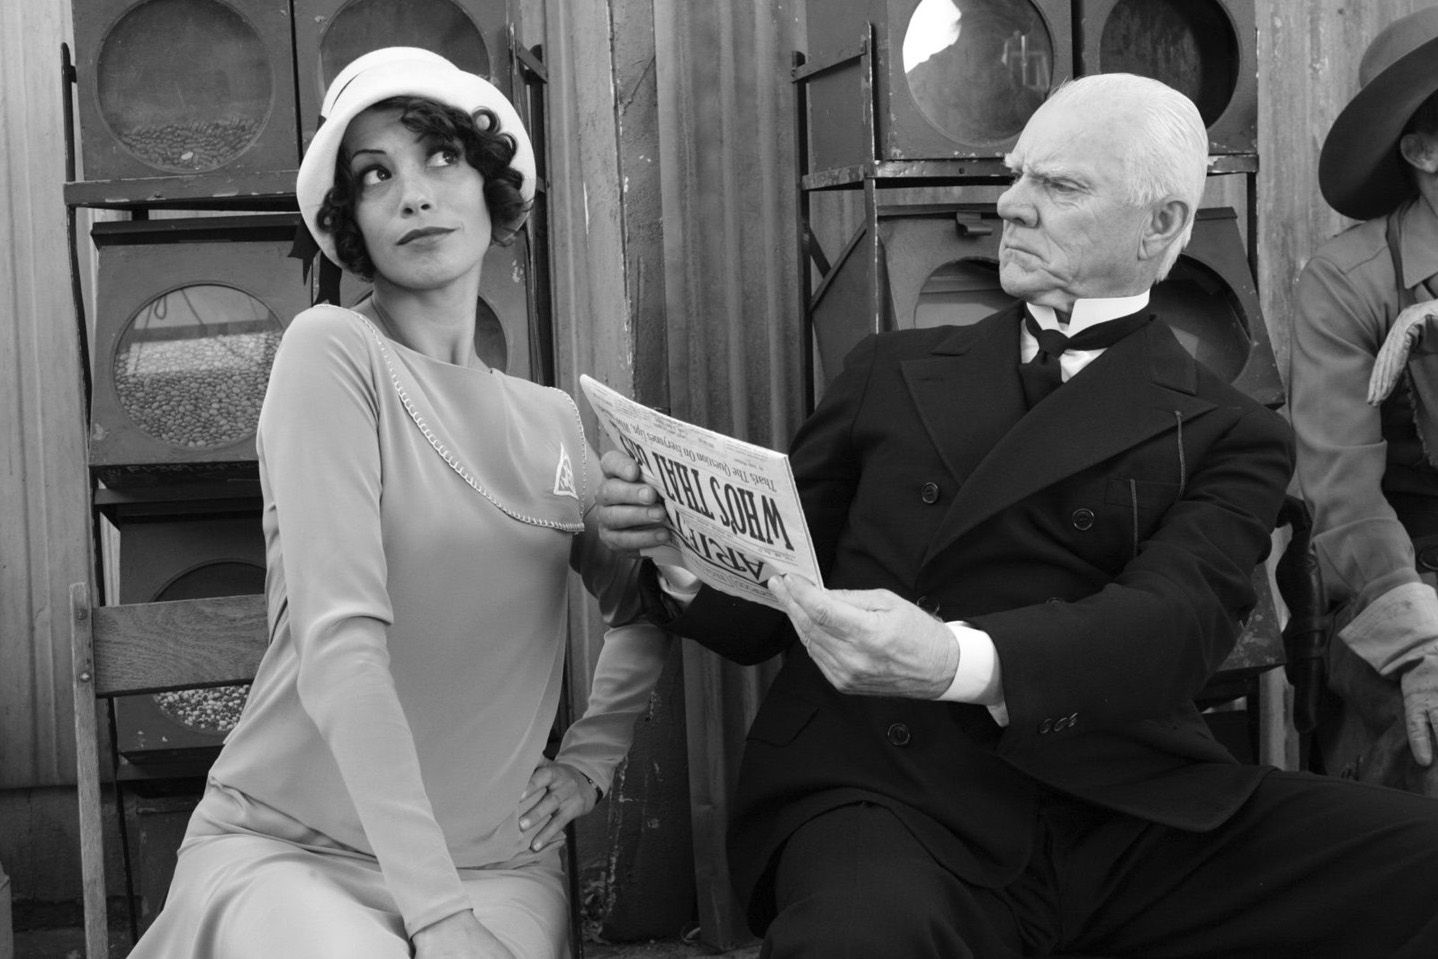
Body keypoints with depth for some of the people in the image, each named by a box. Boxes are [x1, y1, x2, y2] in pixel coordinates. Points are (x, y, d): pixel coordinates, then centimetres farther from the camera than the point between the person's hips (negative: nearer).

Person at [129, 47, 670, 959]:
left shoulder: (553, 422, 10)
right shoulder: (333, 351, -7)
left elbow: (646, 607, 26)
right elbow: (340, 643, -18)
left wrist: (592, 756, 9)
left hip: (495, 860, 4)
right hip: (286, 845, -4)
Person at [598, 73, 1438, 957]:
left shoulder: (1228, 436, 11)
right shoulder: (892, 373, 19)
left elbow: (1174, 621, -9)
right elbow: (770, 609, 18)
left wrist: (961, 661, -28)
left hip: (1130, 816, 1)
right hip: (883, 793, -1)